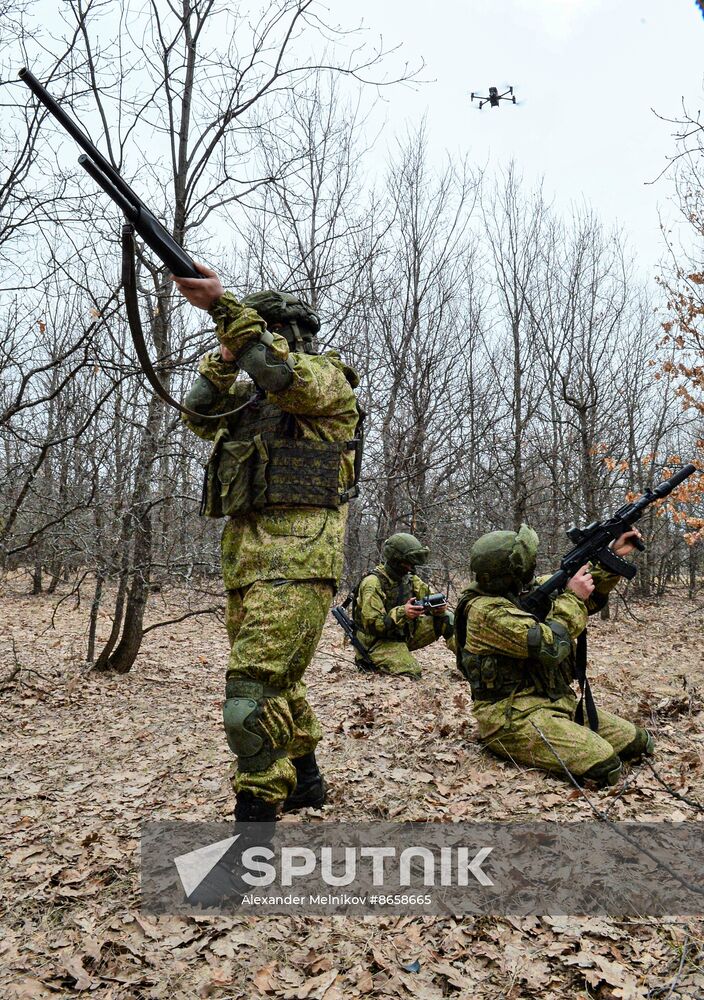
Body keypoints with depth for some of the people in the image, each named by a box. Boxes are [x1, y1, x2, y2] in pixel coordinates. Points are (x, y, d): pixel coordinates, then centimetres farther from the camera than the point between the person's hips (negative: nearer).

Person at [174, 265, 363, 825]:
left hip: (297, 555, -9)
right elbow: (200, 417, 14)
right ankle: (305, 779, 39)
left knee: (253, 695, -19)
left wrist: (223, 305, -26)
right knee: (277, 681, 20)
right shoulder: (251, 394, 25)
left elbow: (290, 380, -21)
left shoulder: (328, 376, 1)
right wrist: (224, 358, 1)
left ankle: (256, 815, -10)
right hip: (244, 552, 9)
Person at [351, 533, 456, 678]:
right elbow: (372, 624, -26)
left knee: (447, 618, -5)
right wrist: (402, 613, -39)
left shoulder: (410, 579, 2)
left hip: (405, 634, 7)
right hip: (379, 640, -7)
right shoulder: (373, 583, -21)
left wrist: (439, 607, -19)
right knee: (411, 672, -27)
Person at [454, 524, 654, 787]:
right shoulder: (486, 611, -21)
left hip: (557, 702, 9)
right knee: (604, 766, -23)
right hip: (513, 718, -9)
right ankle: (525, 746, -2)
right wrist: (573, 597, -16)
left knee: (639, 742, 8)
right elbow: (549, 645, -27)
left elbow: (589, 597, 15)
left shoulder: (528, 588, 5)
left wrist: (614, 557, 5)